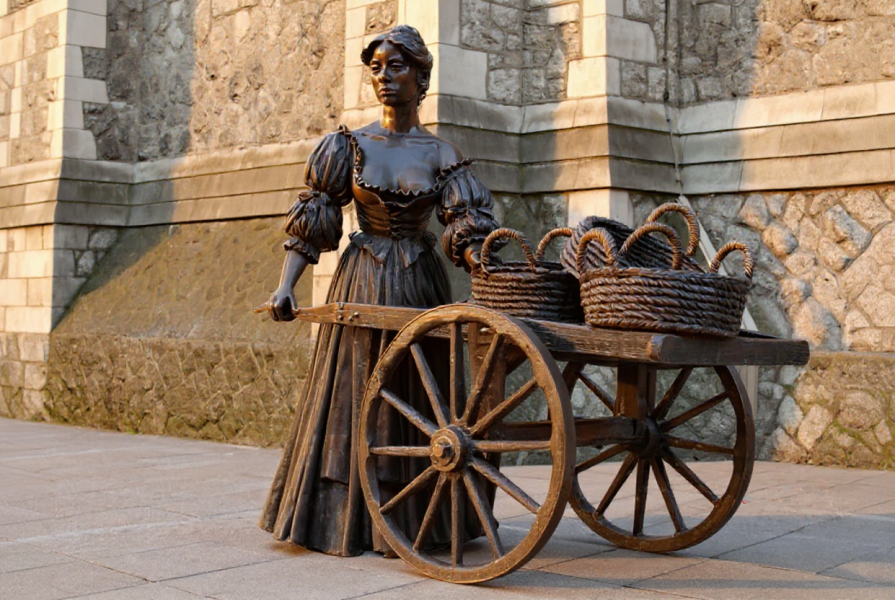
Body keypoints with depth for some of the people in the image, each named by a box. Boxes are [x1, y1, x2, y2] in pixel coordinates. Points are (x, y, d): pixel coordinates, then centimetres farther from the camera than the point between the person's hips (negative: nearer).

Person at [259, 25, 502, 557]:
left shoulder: (442, 155, 0)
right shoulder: (349, 146, 1)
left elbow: (468, 231, -7)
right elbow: (310, 222, 0)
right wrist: (286, 287, -11)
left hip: (421, 284, 1)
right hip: (362, 283, 0)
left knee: (416, 399, 6)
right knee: (354, 394, 2)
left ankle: (415, 519, 19)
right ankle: (347, 519, 13)